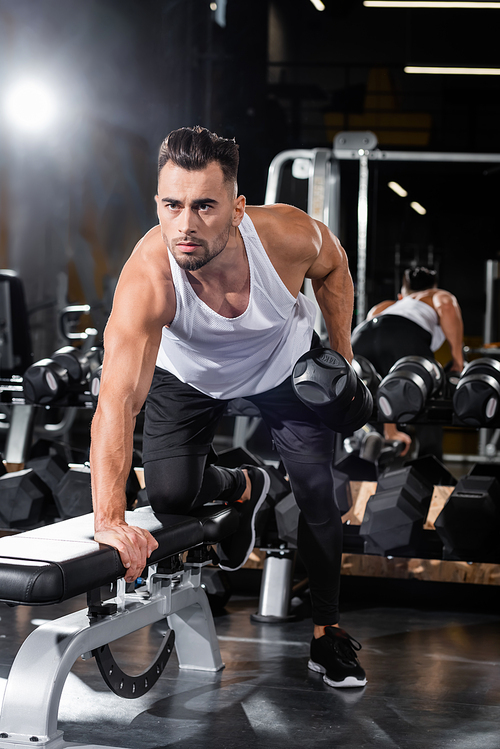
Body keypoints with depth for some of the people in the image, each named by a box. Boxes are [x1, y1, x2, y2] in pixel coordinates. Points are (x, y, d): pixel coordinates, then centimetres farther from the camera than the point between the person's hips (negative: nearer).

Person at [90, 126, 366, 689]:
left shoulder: (289, 235, -37)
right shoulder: (146, 279, -43)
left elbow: (332, 268, -10)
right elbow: (117, 403, -50)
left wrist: (343, 357, -3)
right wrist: (109, 521, -60)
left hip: (284, 364, 1)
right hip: (187, 375, 0)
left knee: (318, 493, -4)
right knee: (171, 495, -13)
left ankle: (327, 633, 17)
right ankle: (241, 487, 23)